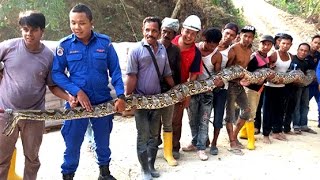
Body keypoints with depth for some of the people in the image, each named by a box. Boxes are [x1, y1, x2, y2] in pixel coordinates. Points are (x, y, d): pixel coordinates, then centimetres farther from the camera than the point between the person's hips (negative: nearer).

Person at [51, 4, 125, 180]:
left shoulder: (105, 42, -6)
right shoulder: (65, 44, -7)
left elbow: (115, 71, -2)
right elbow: (56, 73, -6)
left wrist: (121, 96, -11)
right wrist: (77, 92, -16)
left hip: (104, 101, 1)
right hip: (77, 101, -1)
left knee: (103, 140, 18)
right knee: (72, 143, 7)